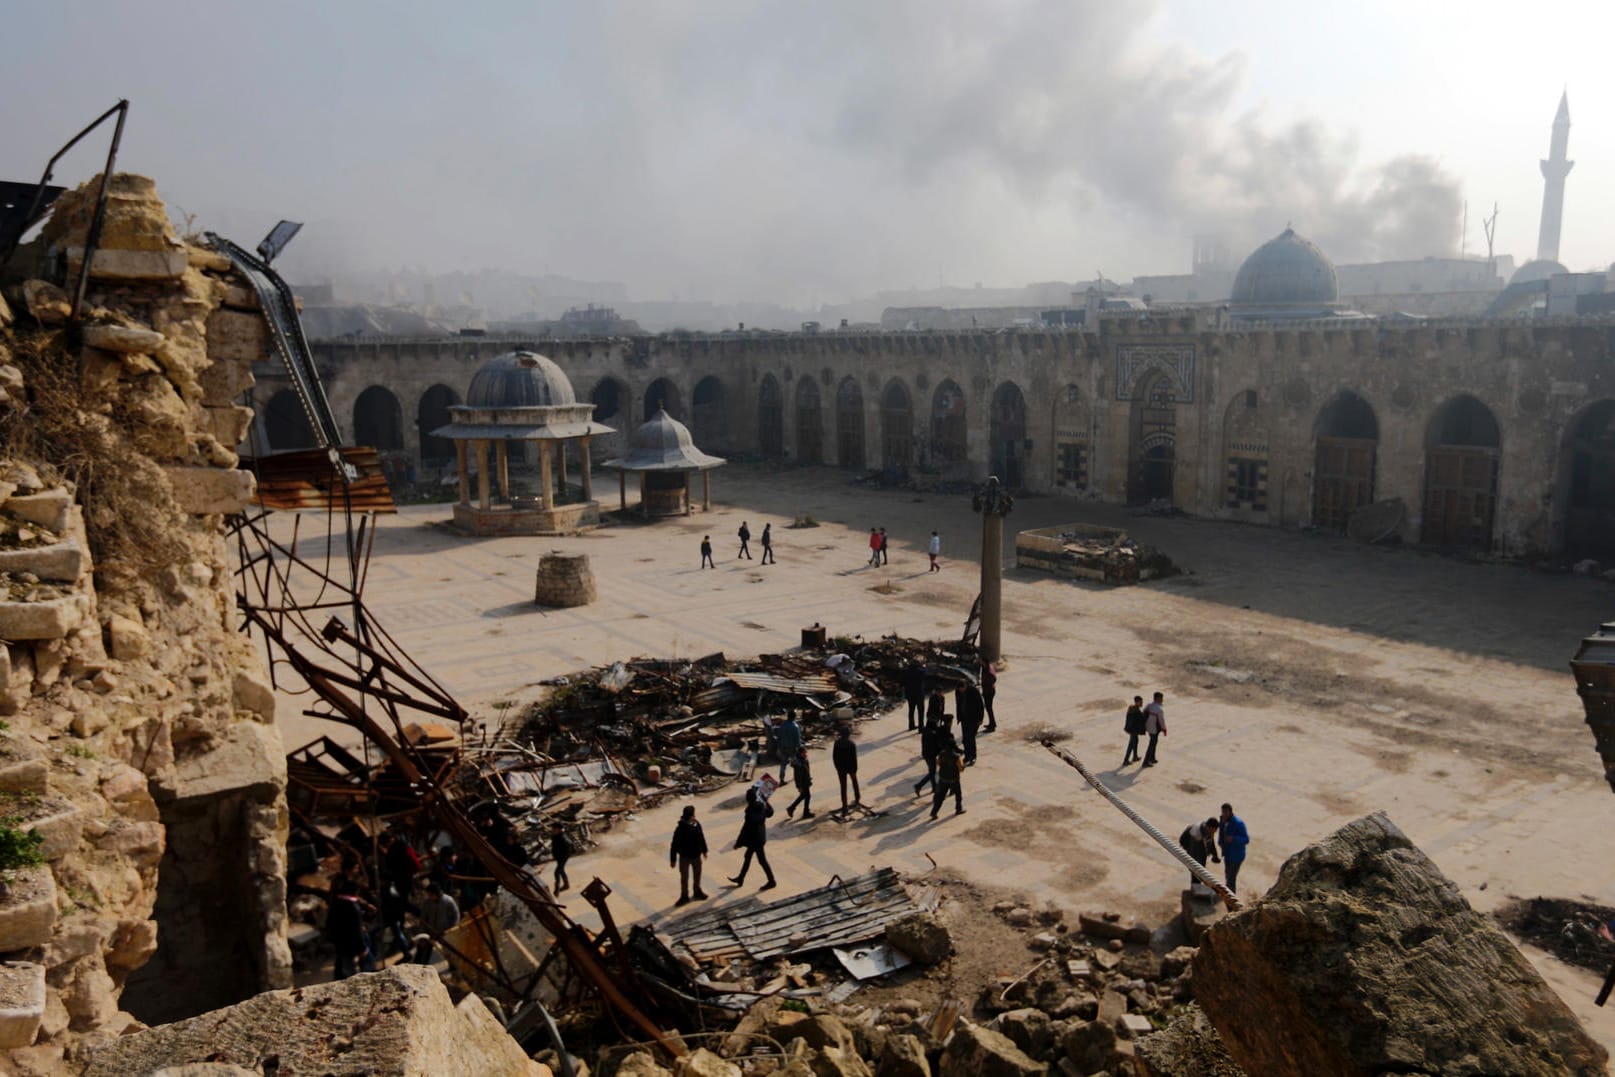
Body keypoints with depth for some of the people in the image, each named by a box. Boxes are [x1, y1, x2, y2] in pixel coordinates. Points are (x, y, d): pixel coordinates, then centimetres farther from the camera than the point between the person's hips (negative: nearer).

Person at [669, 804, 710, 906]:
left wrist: (704, 850, 16)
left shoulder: (696, 824, -9)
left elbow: (701, 837, 7)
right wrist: (673, 860, -15)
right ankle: (684, 896, 27)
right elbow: (674, 845, -19)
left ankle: (697, 892, 43)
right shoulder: (680, 828, -26)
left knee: (697, 874, 21)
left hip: (696, 855, 5)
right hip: (684, 857, -5)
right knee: (684, 877, 9)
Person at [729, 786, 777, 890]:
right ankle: (741, 878, 36)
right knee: (747, 856, 22)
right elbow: (770, 812, 12)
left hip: (755, 839, -9)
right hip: (760, 836, 9)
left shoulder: (751, 811, -31)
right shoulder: (762, 805, -9)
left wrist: (738, 843, -16)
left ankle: (771, 881, 23)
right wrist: (763, 798, 9)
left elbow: (746, 828, -25)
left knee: (762, 860, 8)